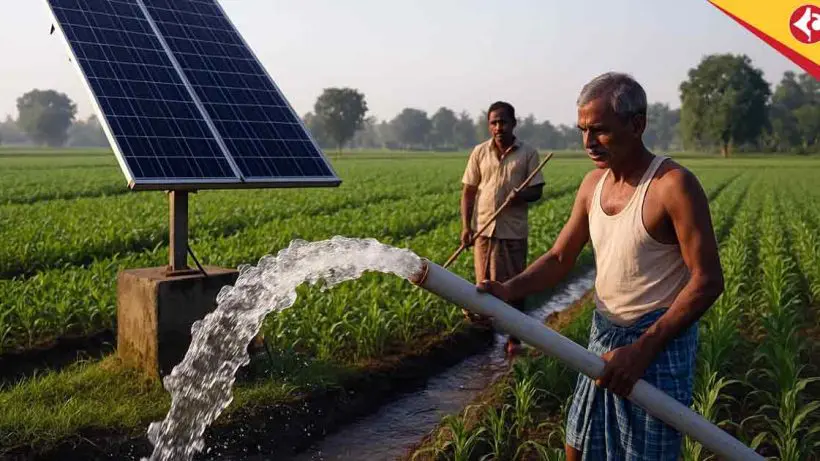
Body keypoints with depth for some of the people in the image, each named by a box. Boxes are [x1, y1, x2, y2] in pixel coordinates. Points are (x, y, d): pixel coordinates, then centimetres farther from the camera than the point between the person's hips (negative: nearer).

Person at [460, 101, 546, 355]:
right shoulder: (480, 152, 5)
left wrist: (521, 196, -21)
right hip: (484, 228, 1)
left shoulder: (528, 153, 0)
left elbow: (537, 190, 2)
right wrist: (466, 226, -3)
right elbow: (468, 191, 6)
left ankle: (514, 337, 18)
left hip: (514, 230, -1)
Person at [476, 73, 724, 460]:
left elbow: (707, 281, -20)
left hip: (659, 342, -7)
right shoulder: (594, 182, 3)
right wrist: (508, 290, -14)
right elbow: (559, 258, 5)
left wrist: (642, 350, -25)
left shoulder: (674, 185, -19)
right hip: (603, 337, 7)